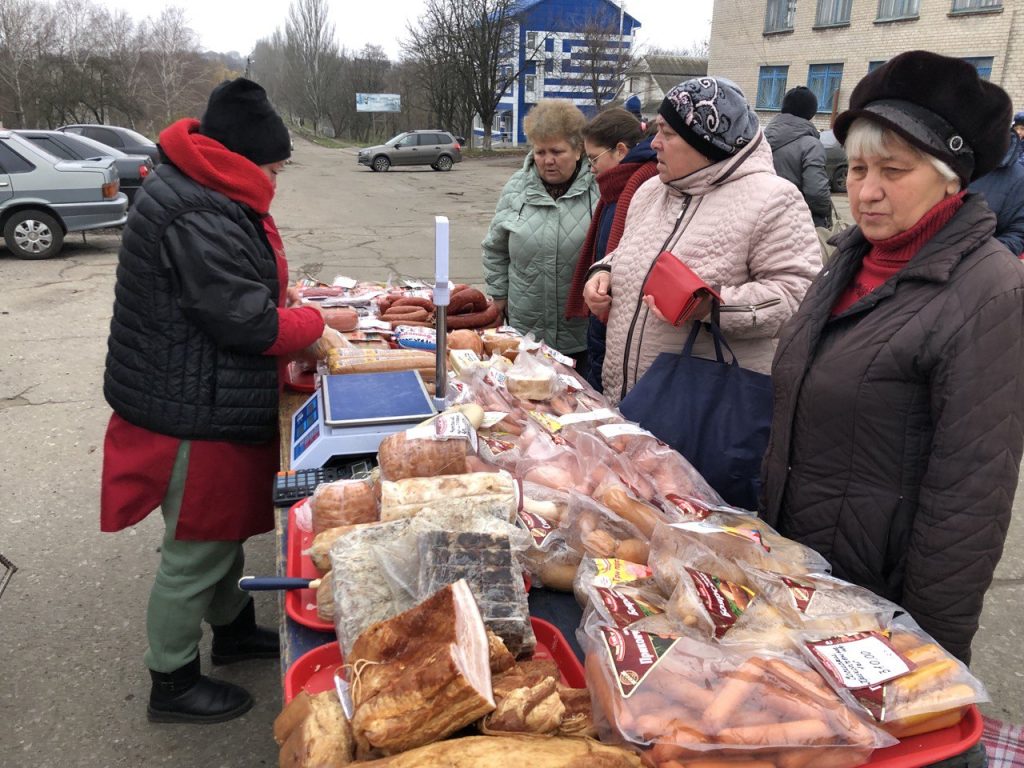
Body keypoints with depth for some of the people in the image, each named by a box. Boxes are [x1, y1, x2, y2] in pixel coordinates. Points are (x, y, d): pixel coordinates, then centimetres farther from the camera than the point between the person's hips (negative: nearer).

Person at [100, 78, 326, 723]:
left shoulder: (204, 193, 9)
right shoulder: (198, 221, -26)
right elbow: (252, 326, -24)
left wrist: (277, 292, 7)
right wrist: (317, 320, -9)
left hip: (214, 401, 11)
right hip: (197, 414, -11)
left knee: (226, 526, 25)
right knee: (196, 550, 5)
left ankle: (234, 628, 46)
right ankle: (172, 683, 24)